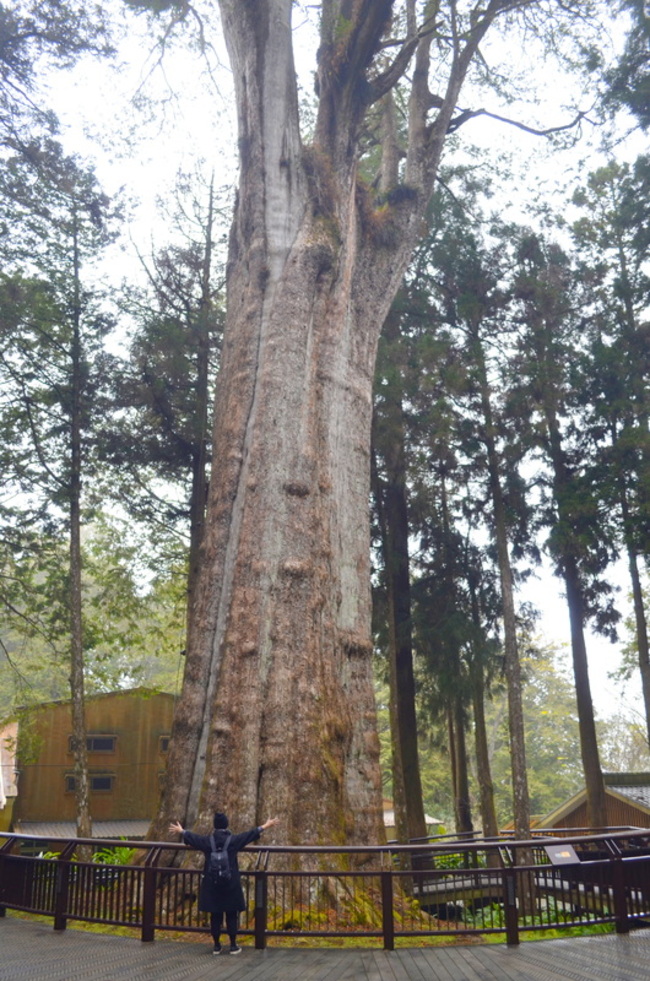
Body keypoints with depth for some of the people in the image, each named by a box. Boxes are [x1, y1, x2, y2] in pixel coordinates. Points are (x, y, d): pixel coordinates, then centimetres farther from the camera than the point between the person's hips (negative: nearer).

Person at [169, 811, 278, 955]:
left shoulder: (207, 840, -4)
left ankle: (216, 946, 18)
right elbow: (250, 834, 2)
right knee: (231, 915, 8)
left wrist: (181, 831, 33)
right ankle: (233, 945, 13)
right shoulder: (234, 840, -9)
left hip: (211, 885, 2)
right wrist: (265, 826, 15)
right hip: (231, 884, -2)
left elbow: (192, 837, 13)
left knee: (215, 916, 10)